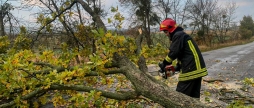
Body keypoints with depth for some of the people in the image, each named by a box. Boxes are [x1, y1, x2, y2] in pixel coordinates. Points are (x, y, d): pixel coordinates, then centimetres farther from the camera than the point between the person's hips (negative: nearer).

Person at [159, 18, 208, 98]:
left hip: (191, 70, -10)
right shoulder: (181, 35, 22)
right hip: (197, 69, 10)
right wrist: (178, 67, 16)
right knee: (194, 95, 14)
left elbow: (174, 52, -17)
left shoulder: (178, 35, -9)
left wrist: (165, 63, -4)